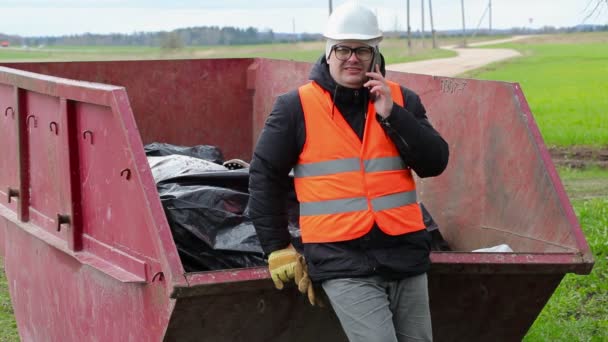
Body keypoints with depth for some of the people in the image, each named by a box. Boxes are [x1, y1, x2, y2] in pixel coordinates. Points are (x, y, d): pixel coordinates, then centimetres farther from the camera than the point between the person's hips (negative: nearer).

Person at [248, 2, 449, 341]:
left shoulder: (401, 99, 8)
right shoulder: (296, 107, -1)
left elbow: (435, 163, -1)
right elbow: (265, 176, 4)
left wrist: (391, 115, -11)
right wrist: (278, 248, 2)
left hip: (406, 256, 4)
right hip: (344, 264, -4)